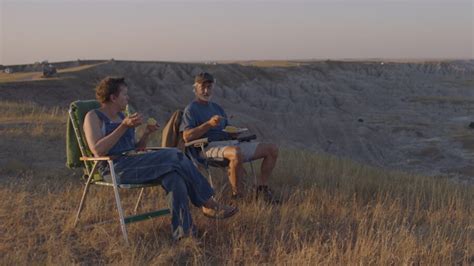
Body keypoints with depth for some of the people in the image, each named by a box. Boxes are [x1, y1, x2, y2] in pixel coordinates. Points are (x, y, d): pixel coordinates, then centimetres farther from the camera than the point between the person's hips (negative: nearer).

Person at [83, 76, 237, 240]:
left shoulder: (121, 116, 23)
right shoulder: (93, 117, 1)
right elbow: (97, 151, -15)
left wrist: (147, 134, 3)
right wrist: (124, 126, -18)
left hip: (131, 162, 7)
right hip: (114, 168, -7)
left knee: (173, 175, -25)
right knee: (173, 156, -24)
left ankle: (182, 230, -32)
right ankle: (209, 205, -15)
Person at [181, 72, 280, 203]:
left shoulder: (217, 108, 28)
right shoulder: (191, 109, 5)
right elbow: (186, 136, -9)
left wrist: (234, 132, 4)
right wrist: (209, 124, -17)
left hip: (230, 143, 8)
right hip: (211, 146, -7)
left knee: (272, 148, -1)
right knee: (237, 153, -43)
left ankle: (262, 187, 5)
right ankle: (236, 194, -24)